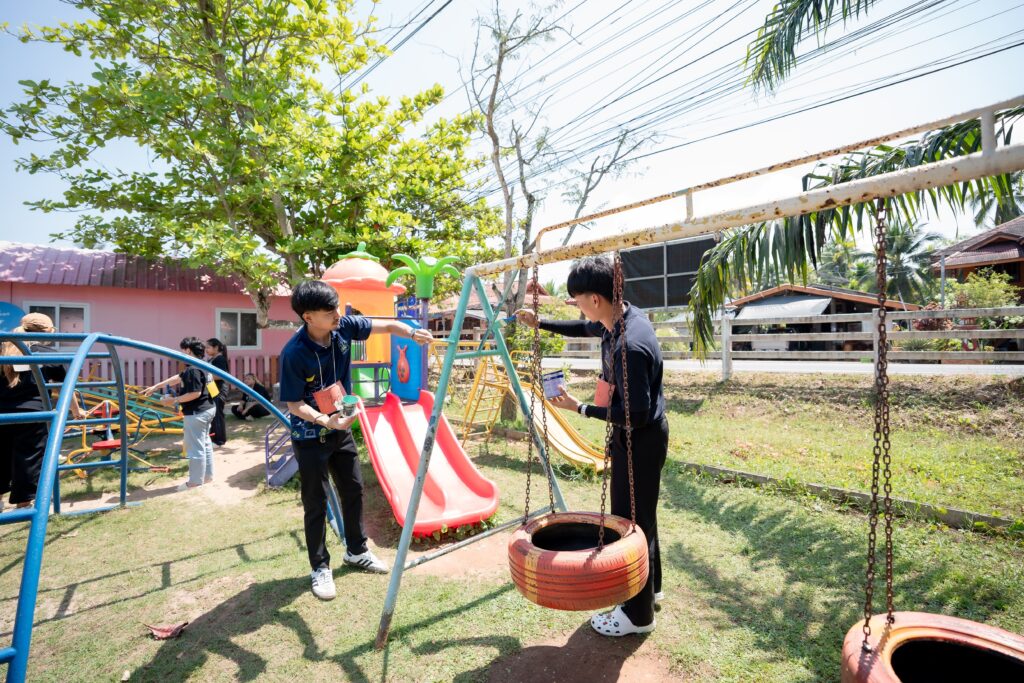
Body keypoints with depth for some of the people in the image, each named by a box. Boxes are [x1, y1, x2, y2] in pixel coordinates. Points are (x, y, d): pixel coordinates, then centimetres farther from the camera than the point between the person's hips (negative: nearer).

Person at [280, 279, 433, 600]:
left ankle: (357, 551, 35)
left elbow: (387, 325, -4)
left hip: (341, 428, 6)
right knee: (316, 502, 5)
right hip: (310, 435, -5)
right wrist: (325, 420, -33)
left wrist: (412, 333, -21)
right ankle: (320, 568, 25)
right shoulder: (294, 353, -26)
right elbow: (294, 404, -19)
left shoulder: (343, 327, -12)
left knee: (354, 490, 15)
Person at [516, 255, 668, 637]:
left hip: (640, 440, -10)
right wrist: (540, 323, 19)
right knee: (640, 513, 23)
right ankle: (650, 587, 44)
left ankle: (638, 614, 26)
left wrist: (581, 409, -24)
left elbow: (636, 414, -29)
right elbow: (584, 328, 19)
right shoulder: (618, 319, -3)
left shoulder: (630, 345, -32)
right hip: (637, 436, 10)